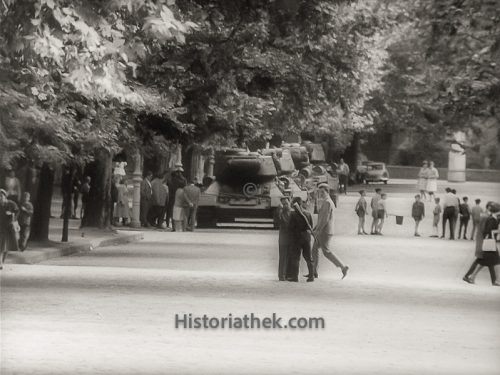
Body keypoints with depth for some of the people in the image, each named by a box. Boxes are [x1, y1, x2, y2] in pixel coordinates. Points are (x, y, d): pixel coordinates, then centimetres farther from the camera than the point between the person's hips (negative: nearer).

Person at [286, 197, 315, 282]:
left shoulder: (293, 214, -13)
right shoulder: (308, 214, 0)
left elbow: (290, 227, -12)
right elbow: (311, 226, 5)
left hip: (296, 236, -4)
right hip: (307, 237, 4)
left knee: (295, 257, 5)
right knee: (308, 257, 10)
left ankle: (295, 276, 7)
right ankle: (311, 276, 9)